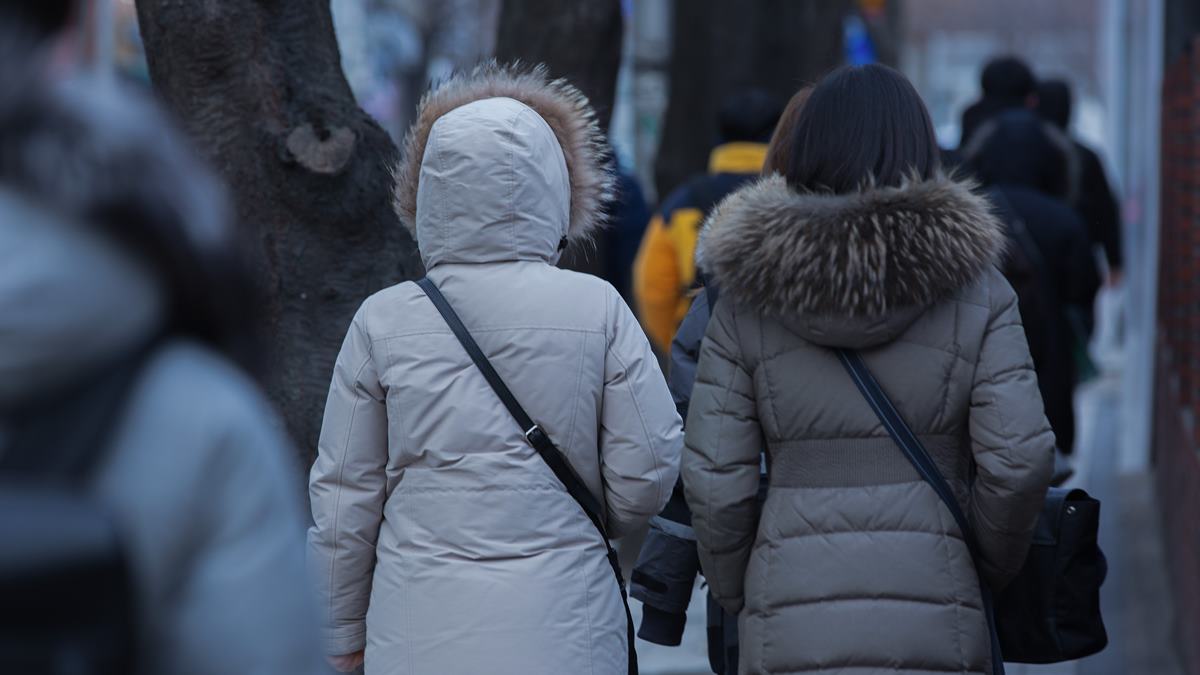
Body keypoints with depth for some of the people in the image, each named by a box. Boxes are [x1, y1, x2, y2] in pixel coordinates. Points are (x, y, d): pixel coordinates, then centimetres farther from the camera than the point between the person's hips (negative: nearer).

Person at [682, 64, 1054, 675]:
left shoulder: (744, 301, 2)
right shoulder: (977, 291, 0)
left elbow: (714, 476, -1)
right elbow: (1019, 458, -5)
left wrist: (735, 598, 14)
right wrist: (987, 570, 12)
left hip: (791, 620, 1)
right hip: (934, 619, 0)